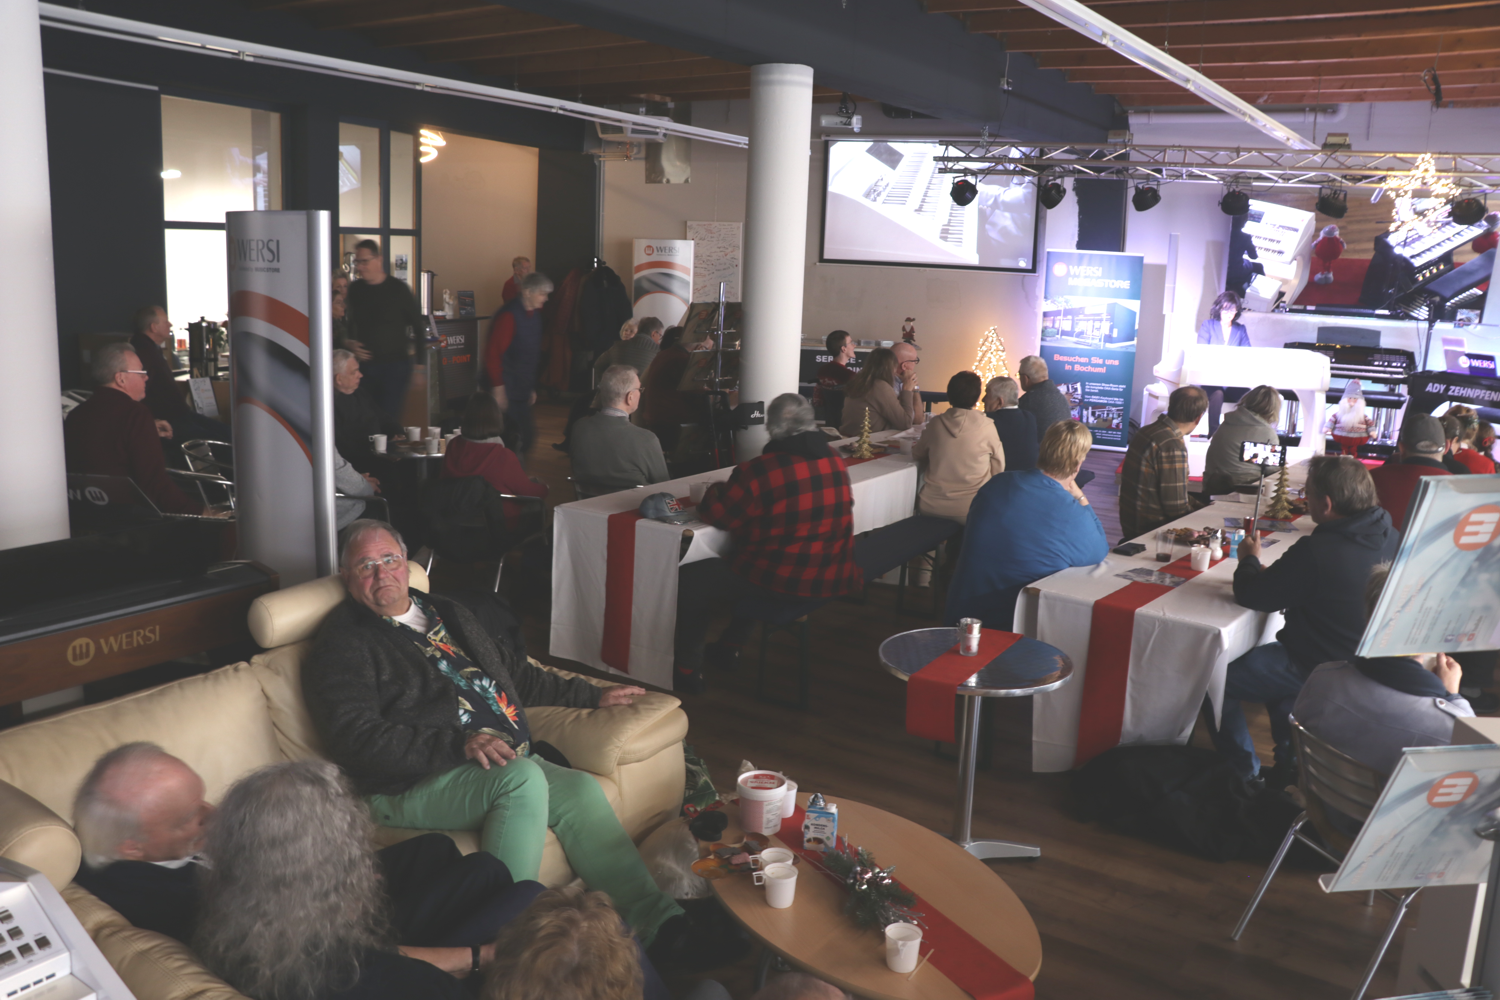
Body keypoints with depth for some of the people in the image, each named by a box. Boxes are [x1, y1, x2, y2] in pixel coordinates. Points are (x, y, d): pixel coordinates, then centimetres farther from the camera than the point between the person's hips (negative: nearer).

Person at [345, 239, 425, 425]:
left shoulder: (398, 289, -2)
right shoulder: (354, 290, 8)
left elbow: (418, 326, 0)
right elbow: (346, 325, 19)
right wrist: (348, 343, -4)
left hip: (395, 363, -4)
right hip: (364, 364, 4)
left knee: (390, 419, -10)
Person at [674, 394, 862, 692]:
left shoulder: (756, 472, -20)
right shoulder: (837, 464, 1)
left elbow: (716, 514, -8)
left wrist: (714, 492, 14)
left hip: (783, 585, -7)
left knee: (689, 580, 10)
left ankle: (689, 670, 18)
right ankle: (729, 648, 44)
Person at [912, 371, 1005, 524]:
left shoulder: (936, 423, -1)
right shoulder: (986, 427, -7)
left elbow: (917, 455, 16)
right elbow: (998, 469, 3)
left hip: (931, 507, 3)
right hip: (969, 510, -3)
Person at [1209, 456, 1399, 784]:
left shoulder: (1316, 551, -32)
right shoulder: (1390, 538, -5)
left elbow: (1250, 596, -21)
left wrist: (1250, 559, -1)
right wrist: (1274, 572, 6)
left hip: (1317, 670, -9)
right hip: (1364, 661, 9)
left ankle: (1244, 777, 20)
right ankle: (1290, 765, 37)